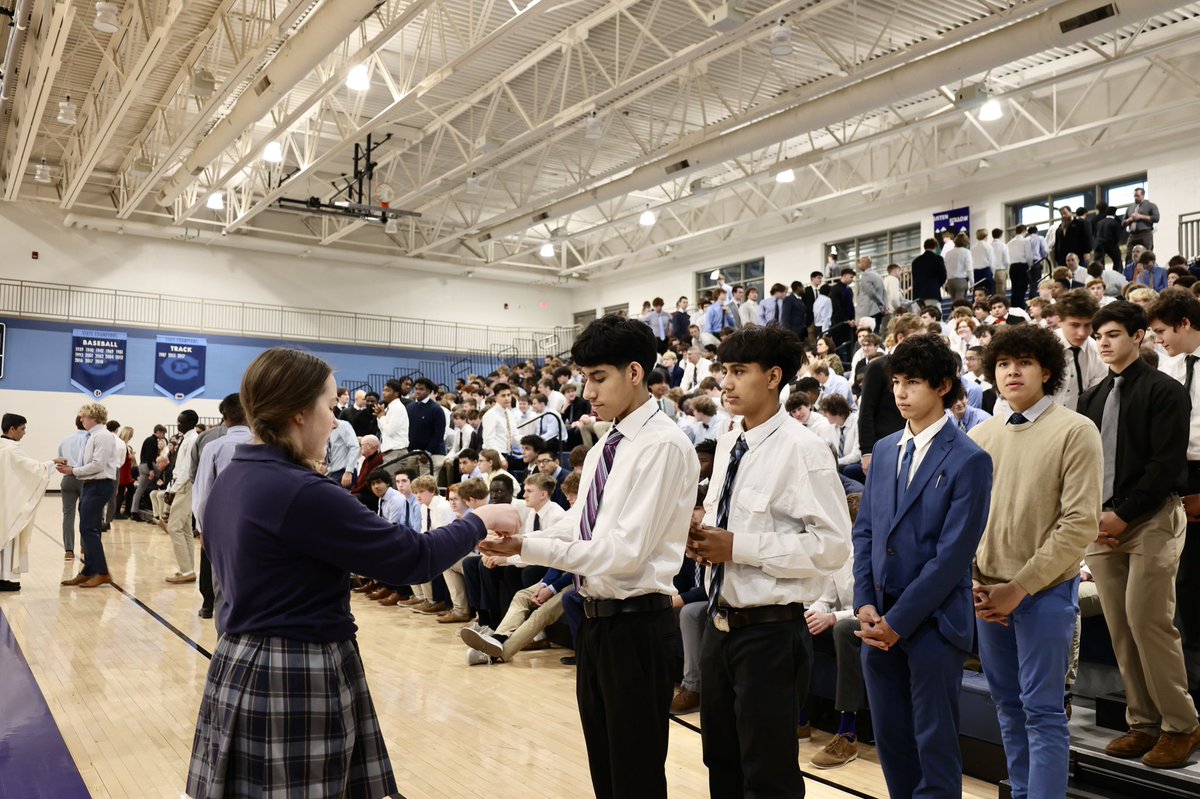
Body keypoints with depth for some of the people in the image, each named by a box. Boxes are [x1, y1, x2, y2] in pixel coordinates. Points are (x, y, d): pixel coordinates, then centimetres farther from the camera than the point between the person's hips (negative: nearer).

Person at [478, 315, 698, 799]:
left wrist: (527, 548, -23)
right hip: (595, 617, 9)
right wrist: (514, 544, -7)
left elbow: (625, 550, -23)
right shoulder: (603, 449, 10)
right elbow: (574, 530, 10)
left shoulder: (663, 445, -18)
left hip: (636, 623, -9)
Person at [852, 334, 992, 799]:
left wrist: (899, 619, -14)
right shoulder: (884, 451, 10)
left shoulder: (969, 460, -9)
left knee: (934, 744, 6)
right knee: (890, 739, 14)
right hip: (881, 622, 6)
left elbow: (953, 553, -14)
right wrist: (865, 604, -1)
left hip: (933, 623, -5)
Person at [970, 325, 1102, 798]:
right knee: (1008, 705, 14)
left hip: (1045, 591, -4)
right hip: (988, 592, 5)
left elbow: (1080, 523, -12)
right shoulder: (980, 436, 6)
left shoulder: (1075, 432, -7)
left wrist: (1020, 587, -15)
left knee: (1042, 710, 1)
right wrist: (974, 582, -4)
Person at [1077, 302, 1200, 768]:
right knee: (1120, 626, 5)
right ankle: (1144, 723, 14)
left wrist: (1123, 515, -13)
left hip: (1151, 520, -6)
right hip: (1101, 522, 6)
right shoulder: (1092, 398, 16)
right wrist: (1091, 515, 0)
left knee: (1147, 620, -10)